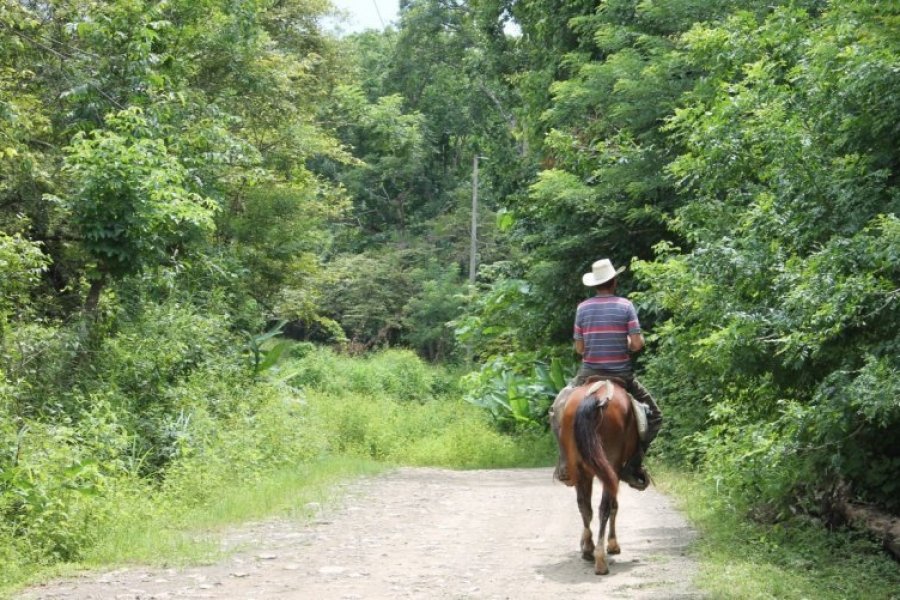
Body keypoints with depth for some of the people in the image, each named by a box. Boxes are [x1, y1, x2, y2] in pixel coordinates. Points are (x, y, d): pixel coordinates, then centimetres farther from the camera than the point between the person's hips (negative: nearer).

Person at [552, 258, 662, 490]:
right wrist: (623, 346, 11)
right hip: (621, 375, -1)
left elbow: (579, 348, 1)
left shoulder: (583, 308, -1)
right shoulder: (625, 306, -6)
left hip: (589, 374, 2)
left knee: (560, 409, 24)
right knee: (653, 415, 15)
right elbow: (637, 344, -10)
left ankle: (565, 465, 10)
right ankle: (633, 466, 0)